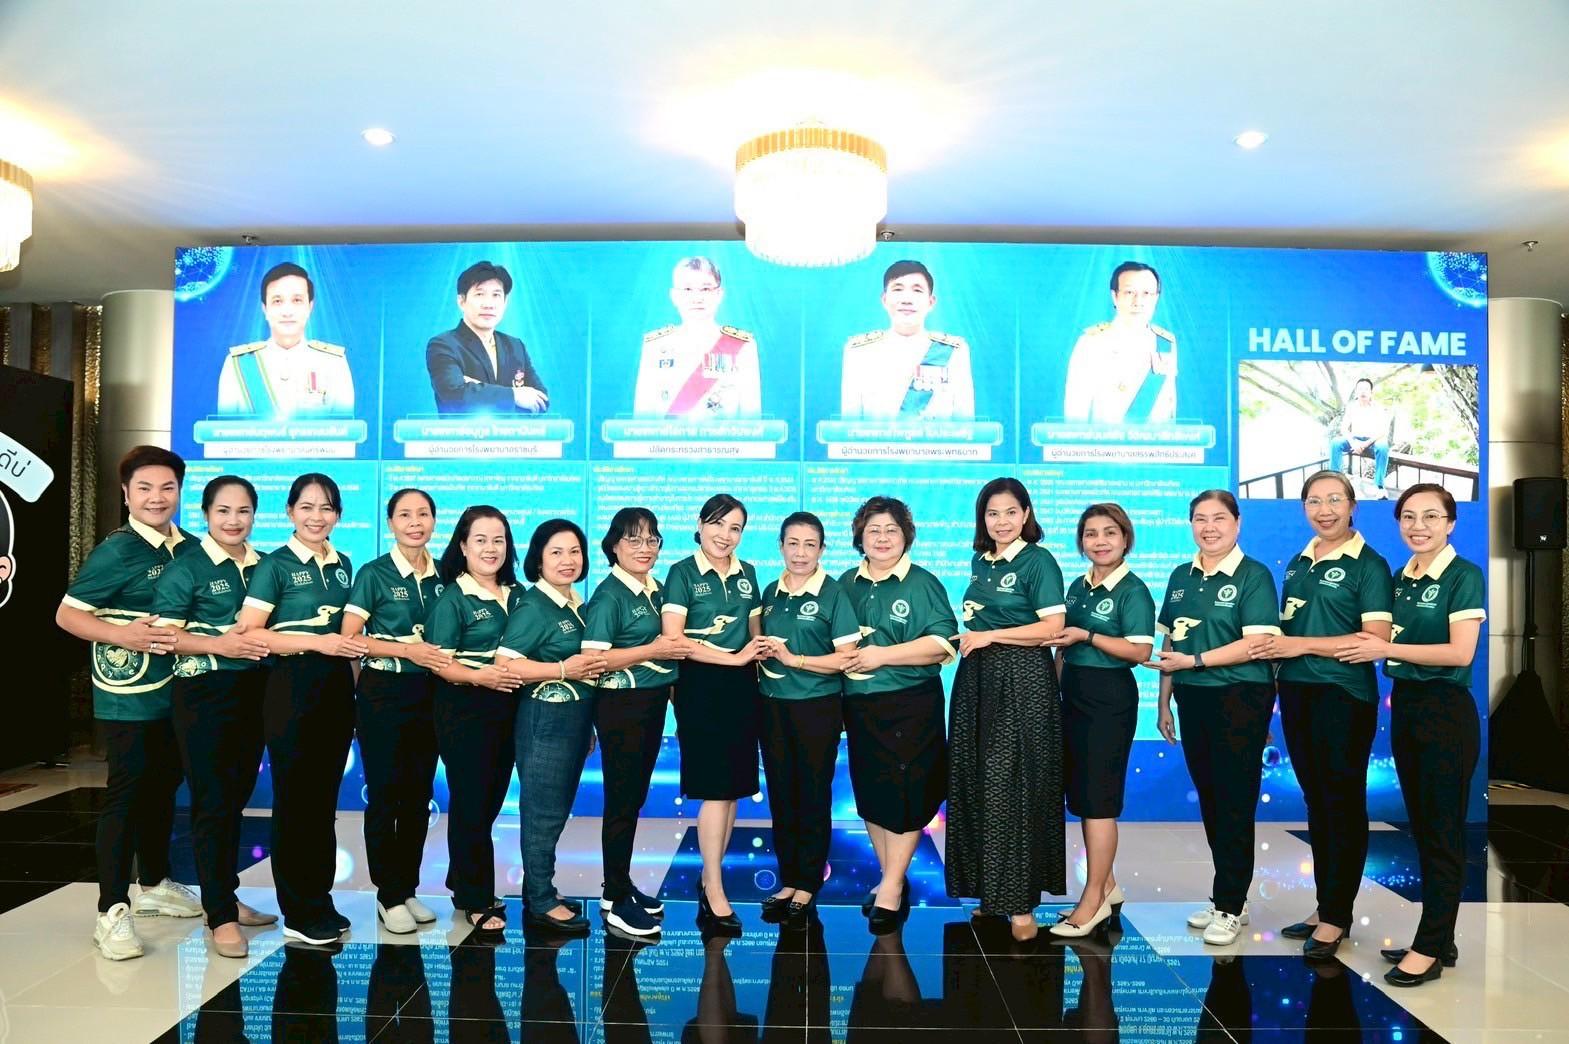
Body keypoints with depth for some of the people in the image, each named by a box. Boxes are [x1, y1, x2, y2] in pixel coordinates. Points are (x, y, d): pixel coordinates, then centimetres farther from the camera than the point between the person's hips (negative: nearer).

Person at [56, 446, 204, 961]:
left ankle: (155, 884, 33)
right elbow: (66, 615, -10)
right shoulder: (116, 552, -11)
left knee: (164, 785, 16)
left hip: (178, 691, 6)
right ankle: (112, 910, 6)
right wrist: (124, 635, -23)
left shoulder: (191, 548, 6)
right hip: (129, 693, -6)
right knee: (126, 791, -3)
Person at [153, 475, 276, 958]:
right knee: (212, 801, -1)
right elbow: (163, 632, -12)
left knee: (238, 796, 14)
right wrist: (217, 644, -23)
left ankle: (228, 895, 29)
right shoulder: (186, 567, -6)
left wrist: (265, 641, 1)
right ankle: (220, 916, 8)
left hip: (253, 690, 5)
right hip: (204, 692, -5)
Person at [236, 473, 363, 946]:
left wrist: (353, 669, 13)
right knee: (294, 798, 2)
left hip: (337, 689, 5)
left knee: (325, 797, 11)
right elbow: (248, 633, -14)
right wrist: (317, 642, -20)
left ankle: (321, 902, 22)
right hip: (292, 689, -5)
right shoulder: (275, 565, -6)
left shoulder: (343, 565, 11)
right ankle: (299, 913, 12)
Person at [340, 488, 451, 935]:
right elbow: (348, 638, -11)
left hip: (429, 694, 4)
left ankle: (408, 889, 22)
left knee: (419, 795, 10)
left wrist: (444, 656, -2)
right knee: (384, 794, 1)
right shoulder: (374, 574, -6)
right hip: (384, 694, -4)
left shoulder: (443, 575, 6)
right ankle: (389, 897, 12)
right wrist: (405, 649, -20)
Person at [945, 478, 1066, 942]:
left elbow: (1052, 626, -13)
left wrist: (989, 636, -13)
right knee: (976, 783, 7)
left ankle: (1021, 900, 3)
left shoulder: (1039, 560, -6)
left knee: (1013, 787, -5)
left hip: (1022, 681, -7)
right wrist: (965, 636, 9)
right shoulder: (980, 561, 14)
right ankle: (990, 887, 18)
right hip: (977, 679, 7)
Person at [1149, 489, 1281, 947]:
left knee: (1235, 804, 1)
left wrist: (1194, 660, -17)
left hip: (1241, 699, -6)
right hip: (1192, 699, 6)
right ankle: (1228, 895, 24)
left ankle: (1230, 907, 11)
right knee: (1209, 800, 11)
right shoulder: (1181, 577, 10)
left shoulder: (1253, 575, -7)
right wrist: (1164, 702, 11)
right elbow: (1169, 643, 13)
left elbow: (1257, 643, -16)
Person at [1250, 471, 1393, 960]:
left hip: (1343, 695, -6)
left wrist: (1303, 645, -16)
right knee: (1316, 801, 12)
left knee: (1343, 802, 2)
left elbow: (1378, 639, -15)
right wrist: (1275, 668, 2)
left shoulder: (1368, 565, -6)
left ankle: (1336, 916, 11)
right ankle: (1325, 905, 23)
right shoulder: (1297, 564, 14)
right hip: (1296, 694, 6)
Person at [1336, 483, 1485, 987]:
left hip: (1447, 711, -7)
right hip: (1404, 705, 7)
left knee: (1443, 831, 0)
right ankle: (1440, 941, 23)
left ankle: (1430, 948, 7)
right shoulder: (1399, 578, 11)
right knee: (1421, 827, 12)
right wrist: (1372, 646, -1)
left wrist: (1387, 649, -17)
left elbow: (1460, 651, -19)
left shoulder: (1464, 576, -10)